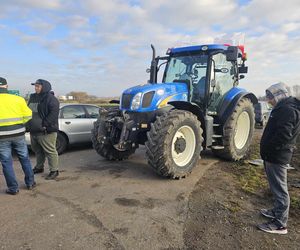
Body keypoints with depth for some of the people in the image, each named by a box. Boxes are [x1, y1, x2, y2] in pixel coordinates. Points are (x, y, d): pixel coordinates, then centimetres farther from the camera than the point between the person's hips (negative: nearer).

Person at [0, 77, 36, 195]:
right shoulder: (18, 99, -4)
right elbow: (28, 116, -2)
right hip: (18, 134, 2)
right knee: (25, 159, 16)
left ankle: (13, 188, 15)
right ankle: (30, 183, 25)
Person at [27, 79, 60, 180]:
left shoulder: (51, 99, -11)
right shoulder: (32, 97, 16)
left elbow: (53, 114, -20)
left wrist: (44, 125, -22)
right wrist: (29, 125, 14)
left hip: (46, 131, -9)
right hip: (33, 130, 9)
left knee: (50, 151, -3)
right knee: (37, 150, 21)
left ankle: (54, 170, 6)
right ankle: (39, 167, 37)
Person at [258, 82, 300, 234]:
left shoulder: (287, 110, -19)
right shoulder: (284, 108, 14)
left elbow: (283, 135, -28)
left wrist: (267, 150, -17)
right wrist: (267, 150, 13)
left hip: (277, 157, -10)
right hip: (275, 156, 10)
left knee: (279, 189, -1)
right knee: (277, 187, 22)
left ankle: (280, 224, 10)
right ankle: (278, 212, 38)